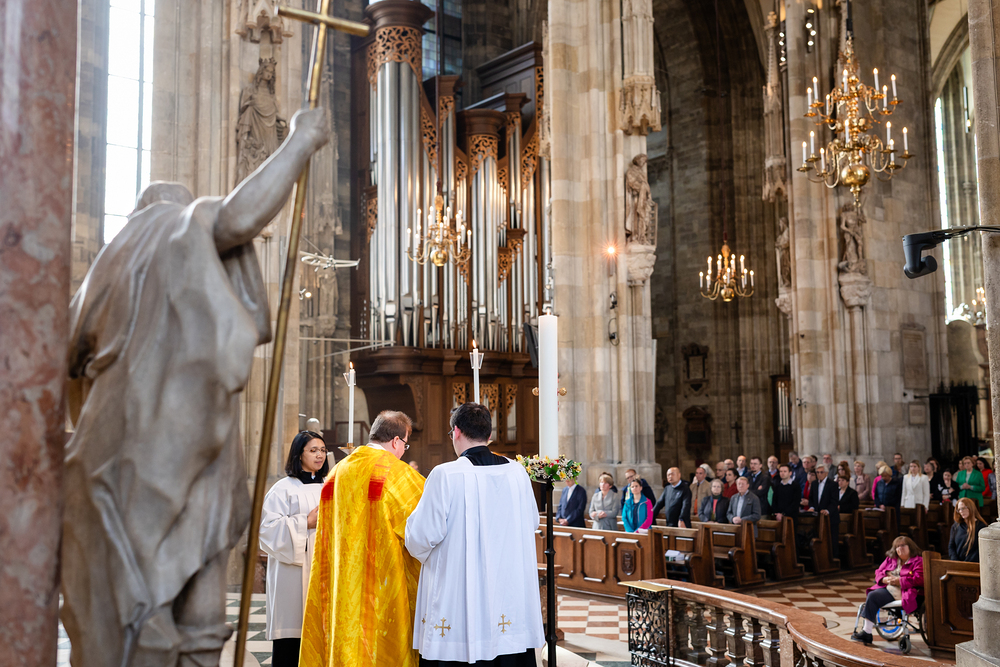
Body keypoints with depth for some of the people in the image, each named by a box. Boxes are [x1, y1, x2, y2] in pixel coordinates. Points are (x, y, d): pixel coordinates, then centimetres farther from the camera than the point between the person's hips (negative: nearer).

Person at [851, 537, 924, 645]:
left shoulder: (917, 561, 2)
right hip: (888, 588, 7)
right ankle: (866, 630, -24)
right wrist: (884, 579, -2)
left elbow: (919, 579, -12)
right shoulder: (890, 559, 22)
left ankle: (866, 632, -19)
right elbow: (878, 572, 21)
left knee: (873, 596, -25)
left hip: (903, 593, -7)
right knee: (871, 595, -24)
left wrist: (899, 581, -15)